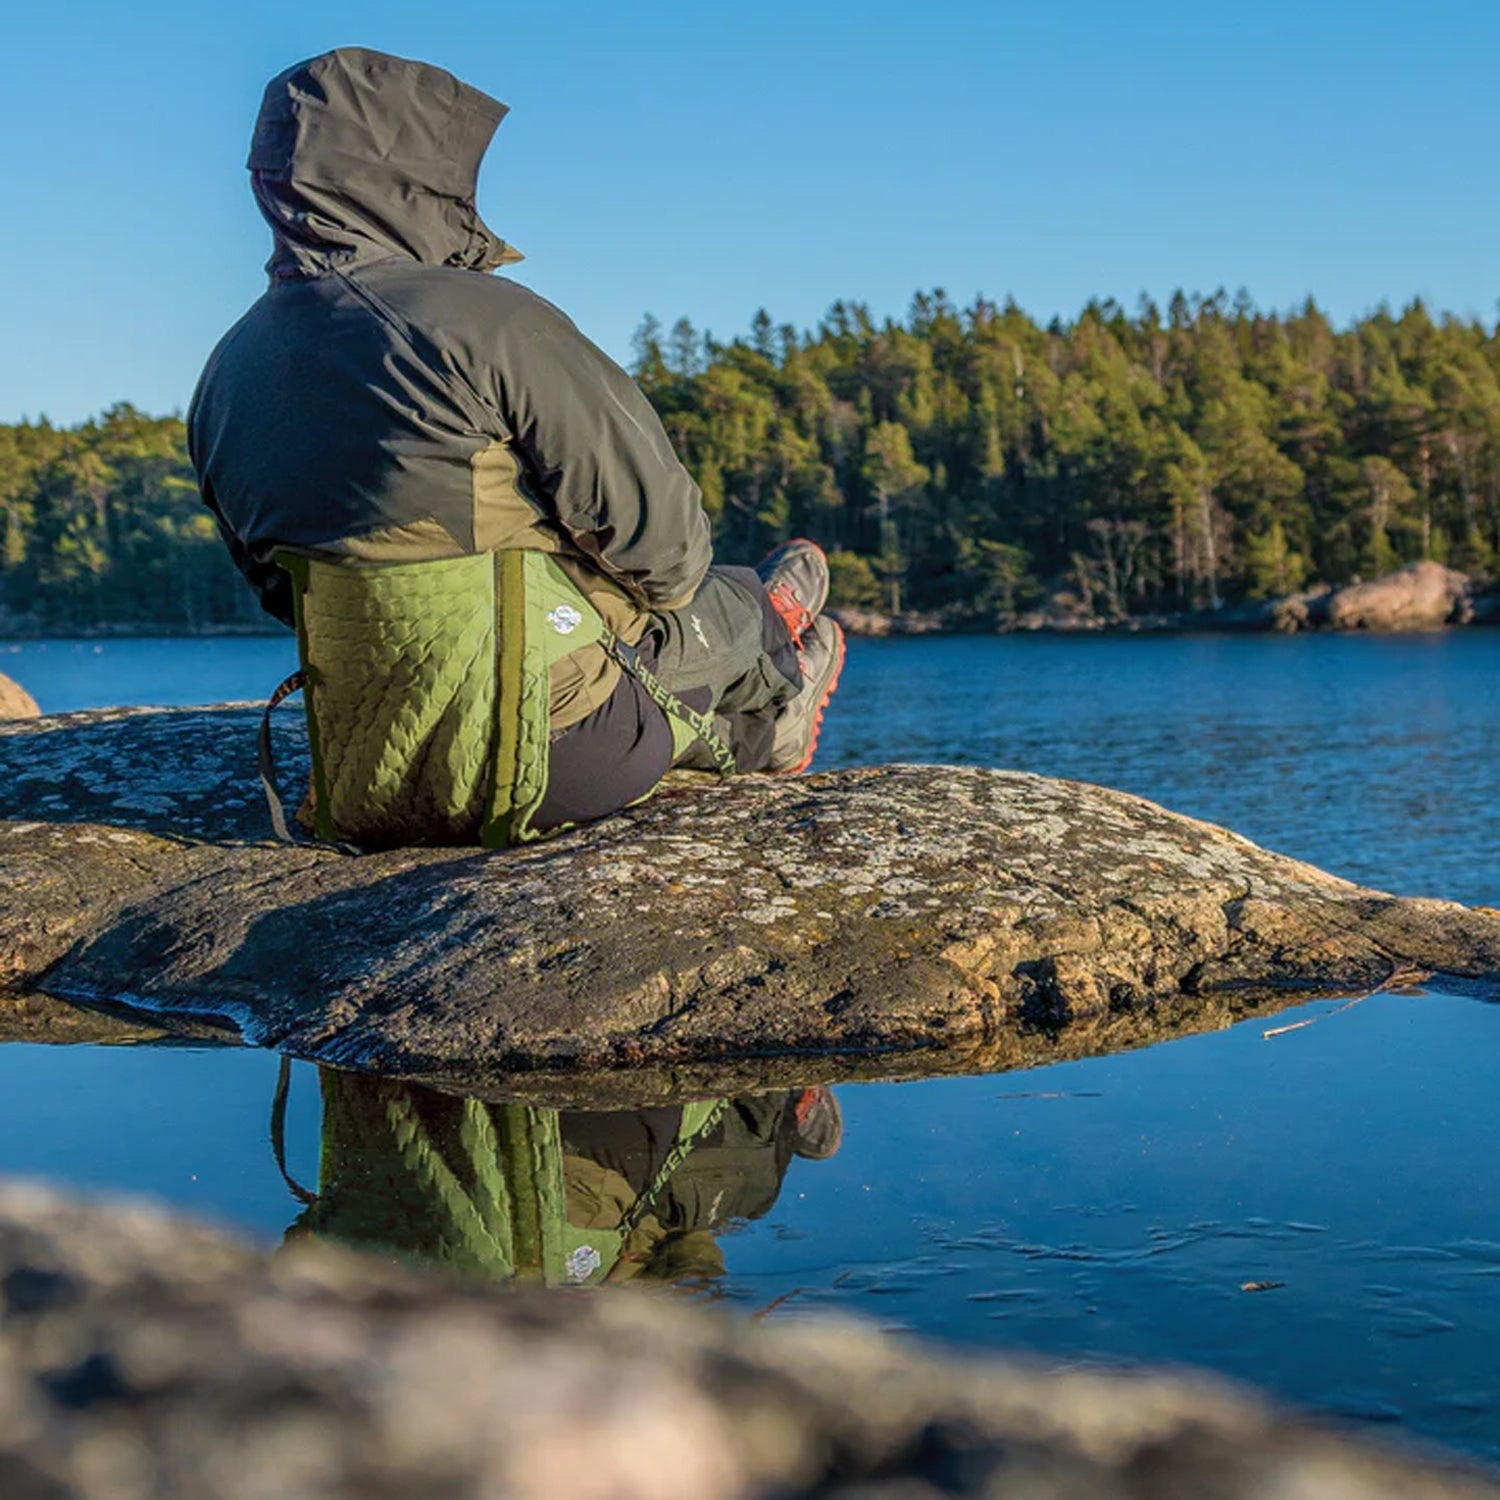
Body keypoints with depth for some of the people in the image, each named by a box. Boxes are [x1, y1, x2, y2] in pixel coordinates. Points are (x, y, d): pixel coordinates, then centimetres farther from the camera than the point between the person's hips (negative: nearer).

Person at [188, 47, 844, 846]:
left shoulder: (223, 377, 6)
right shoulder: (477, 315, -17)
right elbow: (645, 510, -13)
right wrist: (675, 584, 11)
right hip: (547, 761, -6)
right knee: (706, 614, 26)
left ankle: (757, 727, 59)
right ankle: (772, 685, 60)